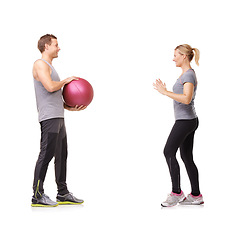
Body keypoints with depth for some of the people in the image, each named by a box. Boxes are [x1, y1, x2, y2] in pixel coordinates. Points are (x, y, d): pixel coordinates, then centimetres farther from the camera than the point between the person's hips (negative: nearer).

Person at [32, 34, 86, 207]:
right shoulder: (40, 64, -7)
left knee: (62, 156, 11)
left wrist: (69, 107, 17)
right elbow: (50, 87, -22)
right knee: (46, 155, -9)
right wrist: (66, 81, -6)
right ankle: (38, 196, -5)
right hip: (49, 117, -10)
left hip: (58, 117, 10)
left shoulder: (49, 66, 24)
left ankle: (63, 194, 17)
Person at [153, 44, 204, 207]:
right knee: (187, 157, 10)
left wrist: (165, 92, -24)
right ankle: (196, 195, 13)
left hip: (185, 120, -10)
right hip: (189, 121, 10)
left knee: (169, 152, -7)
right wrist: (165, 91, 17)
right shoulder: (186, 74, 17)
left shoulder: (189, 75, -13)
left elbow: (186, 99, -26)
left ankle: (177, 193, -2)